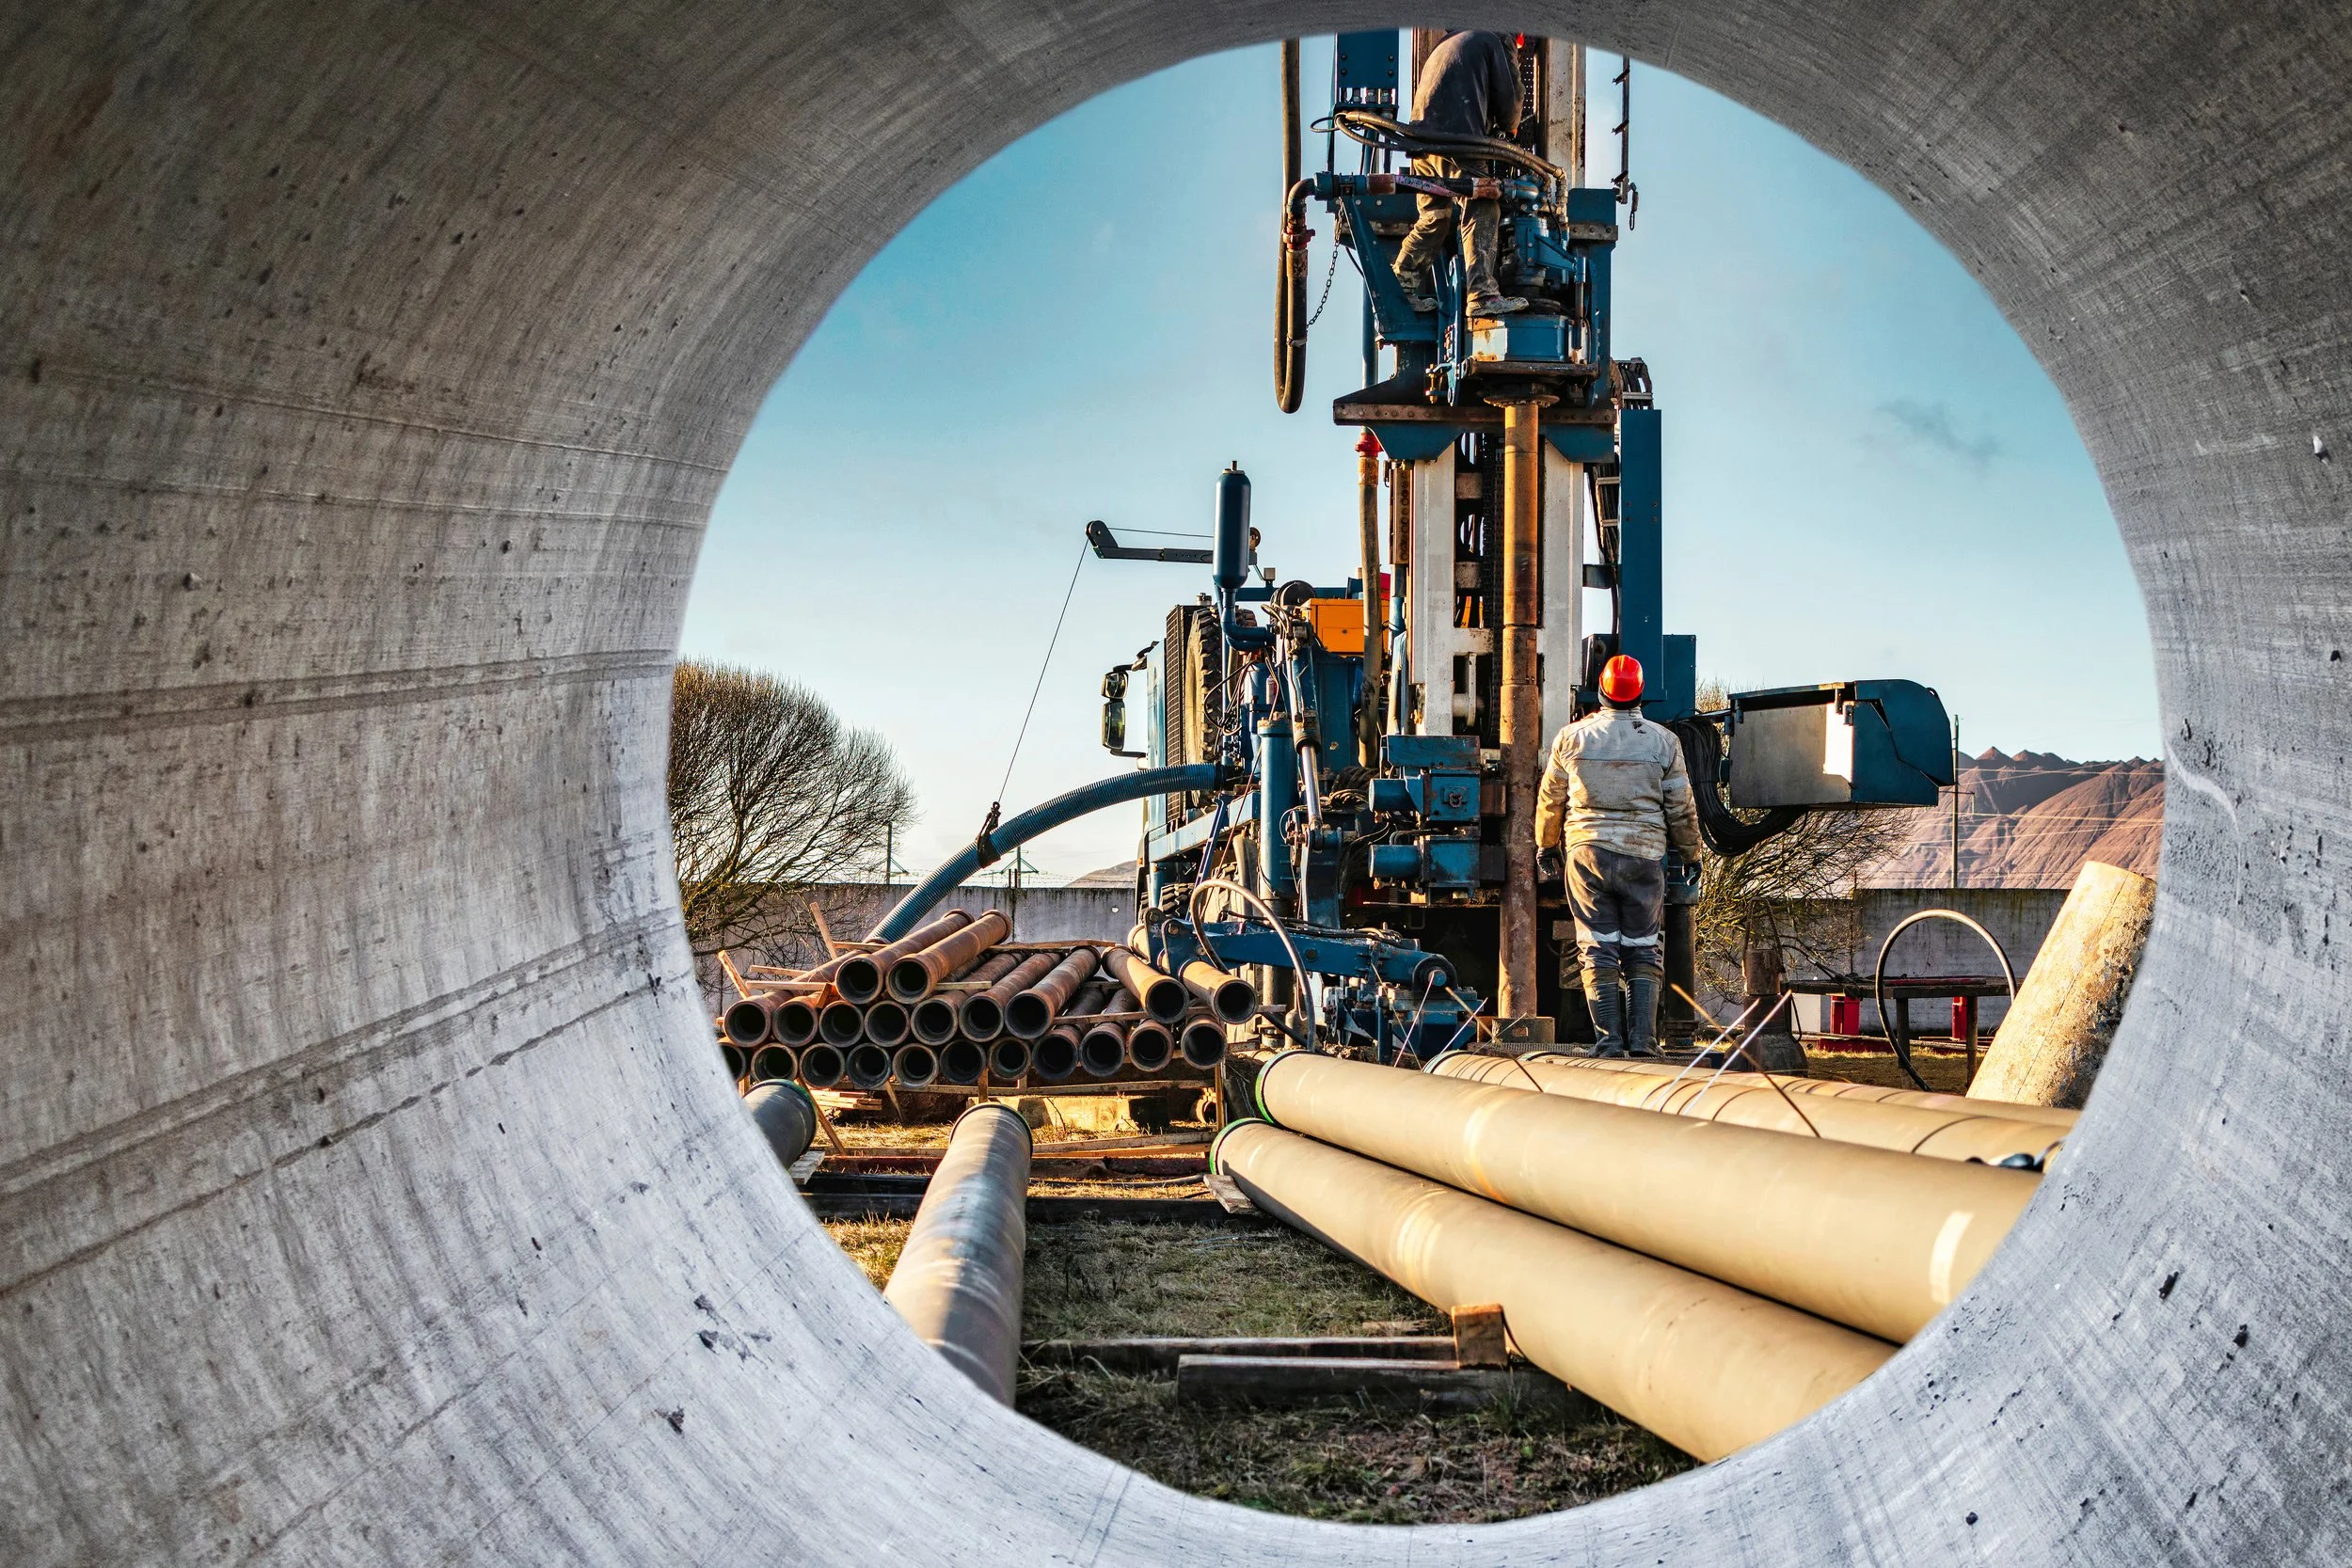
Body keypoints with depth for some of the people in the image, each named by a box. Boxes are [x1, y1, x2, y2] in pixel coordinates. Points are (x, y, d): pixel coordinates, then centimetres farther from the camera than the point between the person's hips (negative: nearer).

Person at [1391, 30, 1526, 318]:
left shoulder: (1443, 46, 34)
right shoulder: (1495, 42, 14)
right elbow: (1509, 93, 10)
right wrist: (1508, 128, 30)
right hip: (1459, 138, -7)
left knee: (1434, 216, 16)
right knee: (1481, 213, -8)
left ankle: (1402, 286, 13)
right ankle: (1482, 294, -17)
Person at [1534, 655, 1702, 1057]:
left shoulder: (1572, 737, 1)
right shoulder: (1663, 741, 0)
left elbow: (1550, 800, 10)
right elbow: (1681, 808, 5)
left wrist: (1546, 846, 26)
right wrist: (1691, 851, 22)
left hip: (1586, 853, 0)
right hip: (1643, 857, 0)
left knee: (1598, 950, 3)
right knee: (1644, 951, 7)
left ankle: (1609, 1039, -1)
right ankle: (1642, 1038, 0)